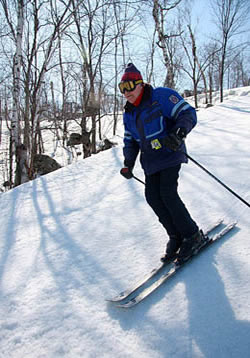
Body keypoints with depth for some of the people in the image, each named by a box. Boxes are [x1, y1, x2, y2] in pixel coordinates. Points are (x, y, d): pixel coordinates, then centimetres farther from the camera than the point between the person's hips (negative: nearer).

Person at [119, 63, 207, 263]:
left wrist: (178, 134, -28)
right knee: (153, 197, -6)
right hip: (151, 162, 7)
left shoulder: (161, 96, -6)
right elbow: (130, 141, 22)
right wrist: (128, 164, 7)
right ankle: (176, 236, 6)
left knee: (167, 194, -18)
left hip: (169, 155, -7)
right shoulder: (129, 114, 16)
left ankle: (193, 236, -4)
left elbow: (188, 114, -10)